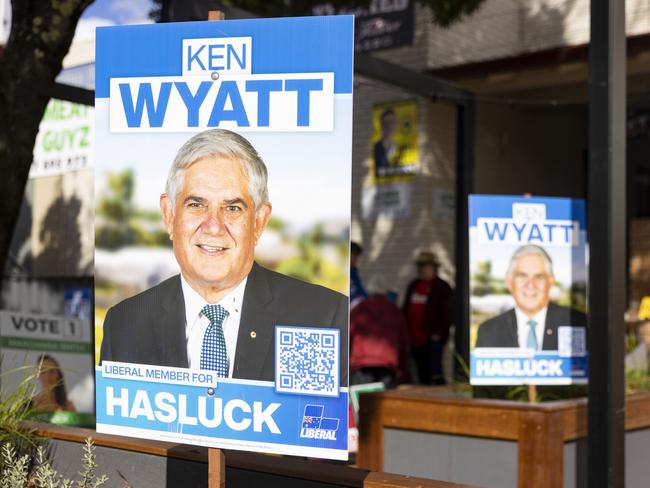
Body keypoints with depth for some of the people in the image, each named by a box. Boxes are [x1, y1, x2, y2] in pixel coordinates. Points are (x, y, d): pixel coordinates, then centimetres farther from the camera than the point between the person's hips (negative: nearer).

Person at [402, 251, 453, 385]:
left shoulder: (442, 287, -2)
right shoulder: (413, 285, 16)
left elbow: (447, 313, -7)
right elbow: (406, 309, 20)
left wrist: (440, 333, -13)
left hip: (432, 339, -6)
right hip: (414, 338, 6)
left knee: (435, 373, -14)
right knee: (422, 375, 11)